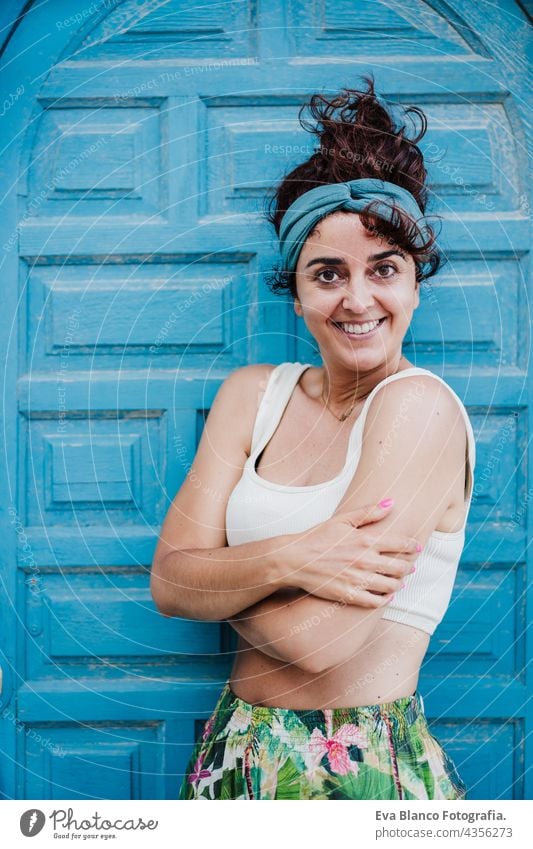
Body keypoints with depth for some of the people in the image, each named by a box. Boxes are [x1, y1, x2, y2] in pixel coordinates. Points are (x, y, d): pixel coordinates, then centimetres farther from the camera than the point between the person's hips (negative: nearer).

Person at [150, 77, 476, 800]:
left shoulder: (420, 404, -17)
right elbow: (169, 582, -6)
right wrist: (283, 560, -24)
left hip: (366, 773, -5)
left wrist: (216, 571, -6)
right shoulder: (251, 394, 0)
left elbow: (317, 638, -23)